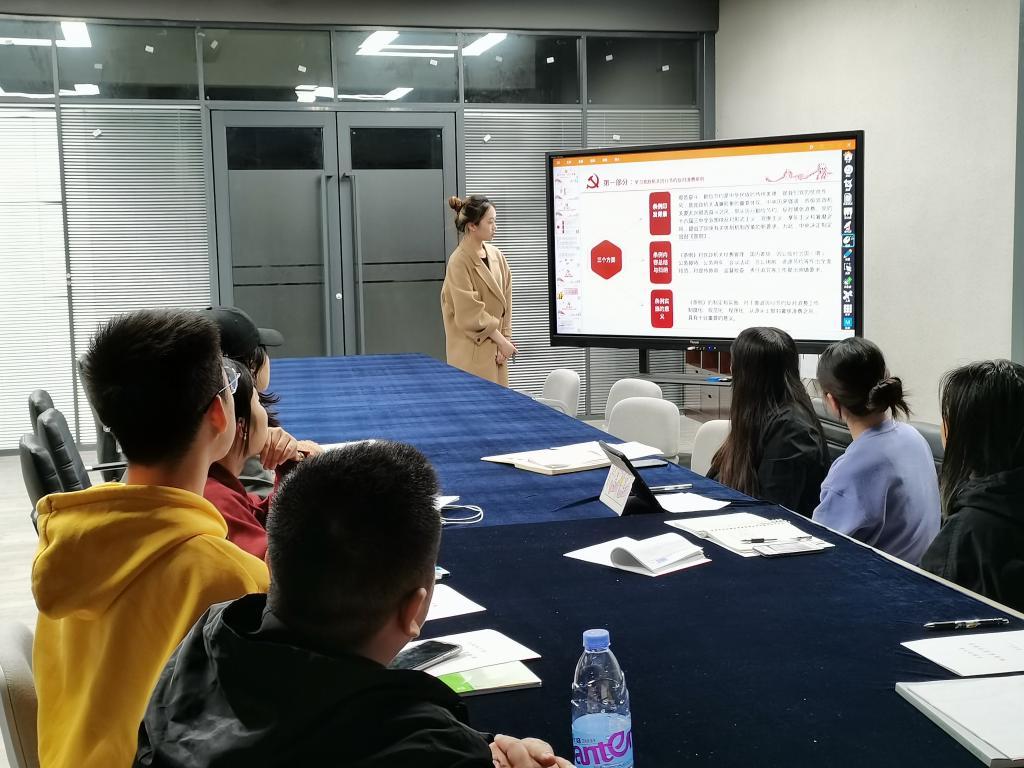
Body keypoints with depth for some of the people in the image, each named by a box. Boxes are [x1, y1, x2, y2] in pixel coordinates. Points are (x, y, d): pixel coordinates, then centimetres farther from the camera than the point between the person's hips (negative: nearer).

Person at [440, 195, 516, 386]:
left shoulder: (496, 255, 6)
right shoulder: (459, 261, -14)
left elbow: (505, 301, 8)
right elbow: (471, 313, -15)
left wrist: (505, 338, -2)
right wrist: (501, 341, -11)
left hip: (495, 348, 6)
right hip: (472, 351, -6)